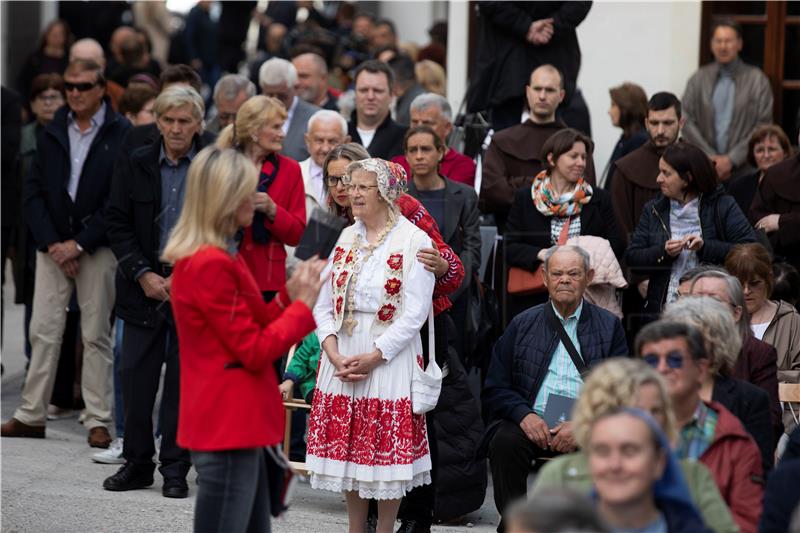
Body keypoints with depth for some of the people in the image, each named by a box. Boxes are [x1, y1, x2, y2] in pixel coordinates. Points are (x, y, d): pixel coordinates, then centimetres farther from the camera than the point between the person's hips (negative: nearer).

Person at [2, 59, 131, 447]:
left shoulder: (121, 135, -5)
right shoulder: (52, 133, 9)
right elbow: (33, 192, 7)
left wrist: (79, 244, -12)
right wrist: (51, 243, -5)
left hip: (97, 248, -4)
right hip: (53, 246, 4)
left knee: (96, 335, 1)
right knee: (43, 330, 2)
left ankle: (97, 421, 5)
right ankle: (31, 415, 7)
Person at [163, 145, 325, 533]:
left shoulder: (216, 258, 14)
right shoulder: (211, 265, -18)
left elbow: (248, 331, 16)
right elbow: (254, 352, -17)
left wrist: (289, 295, 7)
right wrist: (304, 307, -8)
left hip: (235, 426, 11)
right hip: (227, 429, -11)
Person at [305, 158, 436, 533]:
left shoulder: (414, 241, -7)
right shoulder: (347, 238, 10)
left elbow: (414, 313, -12)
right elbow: (324, 304, 8)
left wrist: (372, 358, -17)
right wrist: (334, 354, -7)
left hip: (388, 359, -5)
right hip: (341, 359, 5)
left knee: (387, 452, 0)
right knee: (347, 448, 8)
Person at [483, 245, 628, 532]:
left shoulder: (609, 326, 11)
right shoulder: (522, 324, 14)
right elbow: (495, 388, 10)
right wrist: (524, 414, -11)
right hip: (531, 422, 1)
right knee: (505, 441, -30)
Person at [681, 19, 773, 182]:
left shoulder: (757, 80, 3)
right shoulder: (698, 79, 8)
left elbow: (763, 127, 0)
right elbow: (687, 122, 4)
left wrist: (732, 159, -7)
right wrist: (711, 157, -5)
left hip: (743, 170, -1)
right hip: (704, 170, 1)